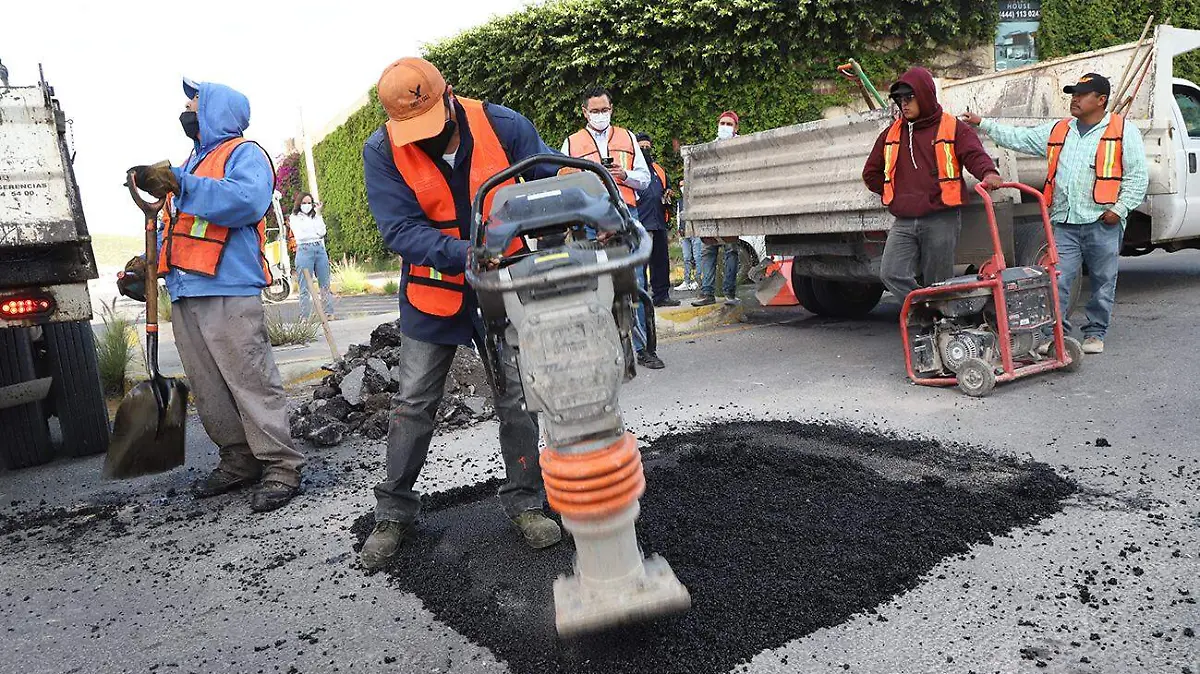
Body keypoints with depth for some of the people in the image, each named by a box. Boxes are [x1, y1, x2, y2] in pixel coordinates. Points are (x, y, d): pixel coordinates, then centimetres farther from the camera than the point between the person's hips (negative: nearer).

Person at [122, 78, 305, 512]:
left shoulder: (244, 153, 1)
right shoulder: (191, 164, 29)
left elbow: (249, 201, -21)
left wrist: (179, 185, -23)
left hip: (228, 291, -9)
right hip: (183, 293, 9)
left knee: (252, 382, -10)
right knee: (207, 390, 9)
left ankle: (281, 467, -6)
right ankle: (239, 461, 17)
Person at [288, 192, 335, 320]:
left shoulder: (315, 216, 17)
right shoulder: (294, 217, 7)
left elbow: (322, 232, 0)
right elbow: (299, 236, -6)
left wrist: (318, 214, -1)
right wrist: (316, 235, -2)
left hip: (320, 249, 4)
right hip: (304, 250, -4)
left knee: (325, 284, 5)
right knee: (305, 287, -4)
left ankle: (328, 313, 9)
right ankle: (305, 317, -2)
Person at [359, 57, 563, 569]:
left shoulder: (503, 125, -13)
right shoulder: (382, 153, -15)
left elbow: (552, 181, -5)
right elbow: (400, 229, -22)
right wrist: (464, 253, -38)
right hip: (433, 292, 0)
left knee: (516, 399, 5)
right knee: (414, 406, 7)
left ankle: (525, 502, 22)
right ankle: (394, 513, 23)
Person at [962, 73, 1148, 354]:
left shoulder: (1124, 131, 4)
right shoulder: (1058, 130, 16)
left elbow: (1138, 176, 1)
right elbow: (1018, 139, 18)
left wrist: (1120, 208, -10)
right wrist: (982, 123, 12)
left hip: (1103, 224, -3)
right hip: (1064, 223, 3)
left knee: (1103, 283, 7)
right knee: (1057, 281, -4)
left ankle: (1095, 333, 19)